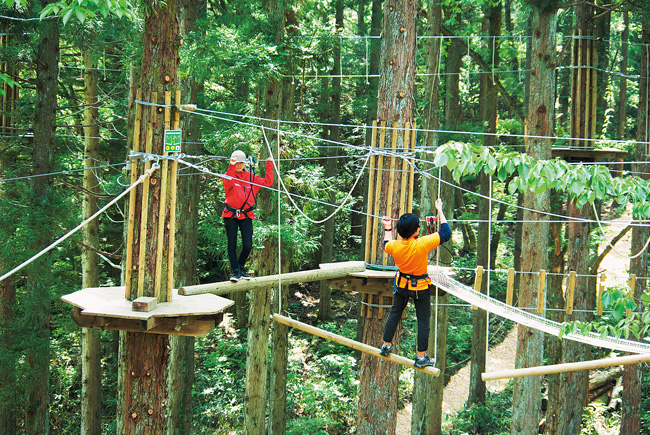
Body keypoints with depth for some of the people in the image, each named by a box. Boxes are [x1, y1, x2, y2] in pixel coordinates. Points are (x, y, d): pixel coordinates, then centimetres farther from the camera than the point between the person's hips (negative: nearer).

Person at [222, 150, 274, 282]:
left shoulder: (251, 177, 9)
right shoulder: (230, 175, -1)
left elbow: (267, 182, 7)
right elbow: (227, 183, -24)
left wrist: (269, 166, 3)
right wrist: (232, 166, -35)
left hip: (246, 215, 2)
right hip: (231, 215, -2)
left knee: (248, 245, -6)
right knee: (232, 245, 0)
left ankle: (241, 266, 20)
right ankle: (235, 271, 11)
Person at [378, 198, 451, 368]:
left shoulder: (394, 246, -19)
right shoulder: (422, 244, -31)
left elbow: (386, 245, 8)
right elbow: (446, 233, -20)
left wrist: (387, 228, 18)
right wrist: (440, 211, -11)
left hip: (401, 284, 4)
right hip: (421, 287, -4)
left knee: (395, 313, 24)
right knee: (423, 320, 8)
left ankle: (386, 346, 35)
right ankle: (421, 357, 13)